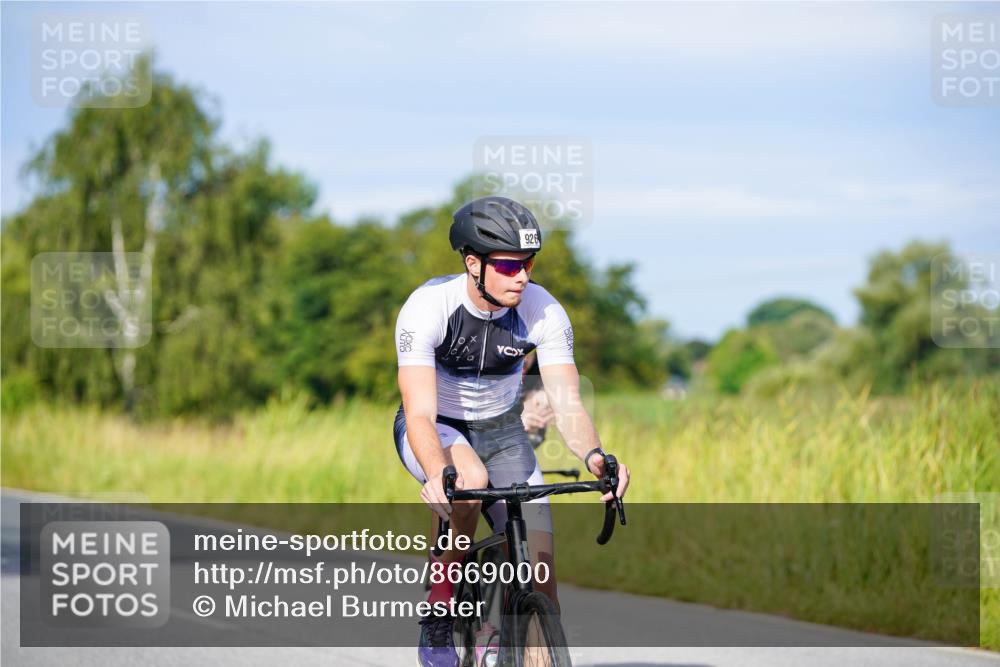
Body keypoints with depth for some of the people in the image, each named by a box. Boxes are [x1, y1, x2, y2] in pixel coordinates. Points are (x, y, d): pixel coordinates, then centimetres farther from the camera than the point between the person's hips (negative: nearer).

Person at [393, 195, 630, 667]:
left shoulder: (544, 313, -20)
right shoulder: (428, 307, -29)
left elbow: (567, 404, -25)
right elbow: (420, 414, -38)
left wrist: (594, 457, -47)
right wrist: (438, 475, -58)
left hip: (501, 432, 3)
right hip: (436, 432, -3)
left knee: (539, 575, -10)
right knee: (471, 480, -38)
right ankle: (438, 614, -19)